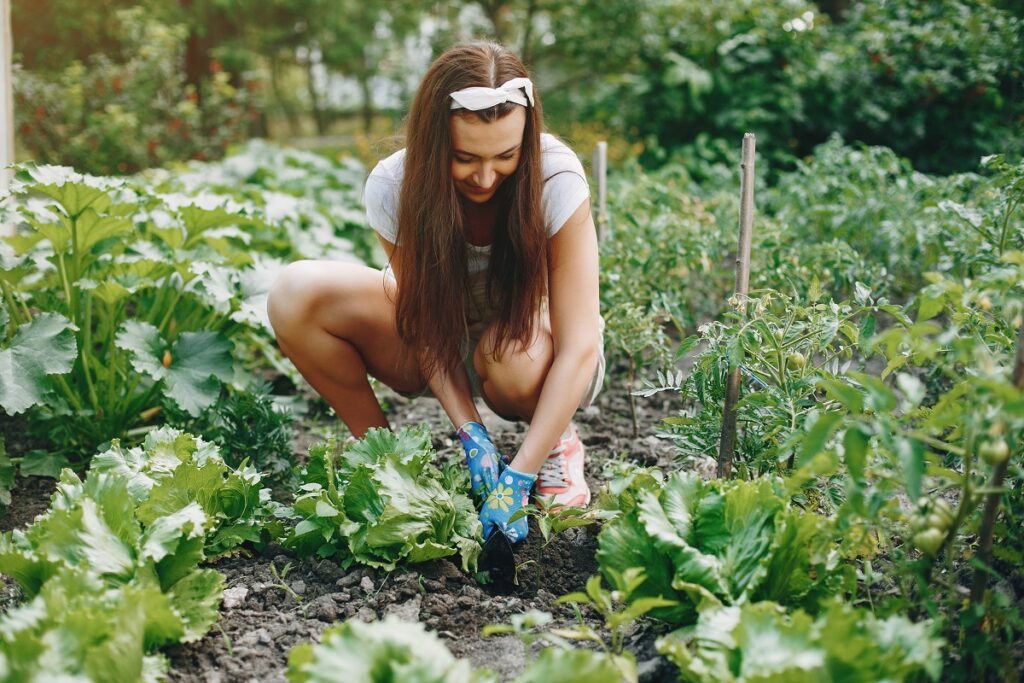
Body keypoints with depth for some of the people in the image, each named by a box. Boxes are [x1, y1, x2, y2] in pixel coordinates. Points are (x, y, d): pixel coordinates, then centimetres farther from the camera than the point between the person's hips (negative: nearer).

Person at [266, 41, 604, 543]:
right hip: (445, 346, 2)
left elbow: (578, 347, -29)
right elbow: (426, 325, -14)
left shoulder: (555, 178, -28)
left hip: (537, 343, -2)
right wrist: (470, 432, -28)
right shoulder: (393, 187, -22)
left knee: (514, 359, -41)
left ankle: (558, 440, -4)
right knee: (295, 296, -22)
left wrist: (516, 479, -35)